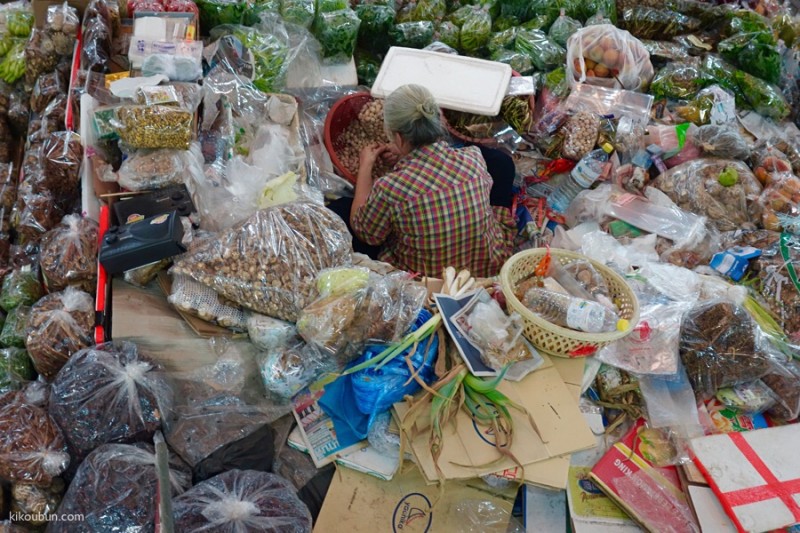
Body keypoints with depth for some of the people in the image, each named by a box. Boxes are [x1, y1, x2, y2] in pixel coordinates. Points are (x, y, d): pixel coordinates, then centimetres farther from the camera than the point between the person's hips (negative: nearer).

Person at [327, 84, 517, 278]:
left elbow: (364, 233, -9)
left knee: (340, 208, 14)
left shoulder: (389, 189, -32)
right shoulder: (474, 157, -21)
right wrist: (406, 153, 6)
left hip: (422, 284, -2)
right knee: (498, 159, 20)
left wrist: (365, 167, -2)